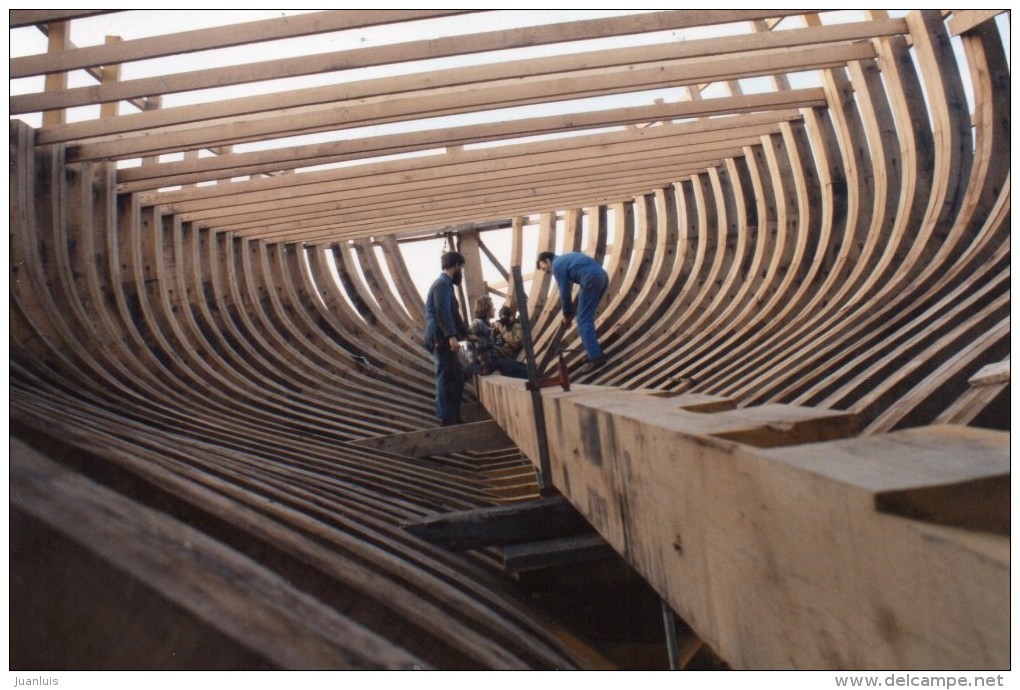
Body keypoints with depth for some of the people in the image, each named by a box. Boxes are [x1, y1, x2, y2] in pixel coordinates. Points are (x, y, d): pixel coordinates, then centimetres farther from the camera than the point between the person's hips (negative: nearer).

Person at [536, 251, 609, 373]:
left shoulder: (557, 265, 4)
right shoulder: (565, 259, 31)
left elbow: (564, 292, 4)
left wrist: (567, 314, 16)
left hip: (592, 280, -9)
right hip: (602, 276, 9)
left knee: (584, 320, -6)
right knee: (587, 316, 21)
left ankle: (595, 357, -13)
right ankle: (594, 348, 27)